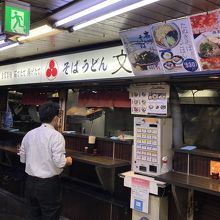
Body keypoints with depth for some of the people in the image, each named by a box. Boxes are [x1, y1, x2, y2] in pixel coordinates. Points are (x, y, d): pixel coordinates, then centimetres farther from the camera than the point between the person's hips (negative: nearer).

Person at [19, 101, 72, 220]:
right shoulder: (56, 136, -16)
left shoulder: (29, 134, 2)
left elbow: (22, 158, 10)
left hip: (30, 182, 6)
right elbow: (59, 162, -20)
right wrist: (68, 161, 0)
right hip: (49, 183, -6)